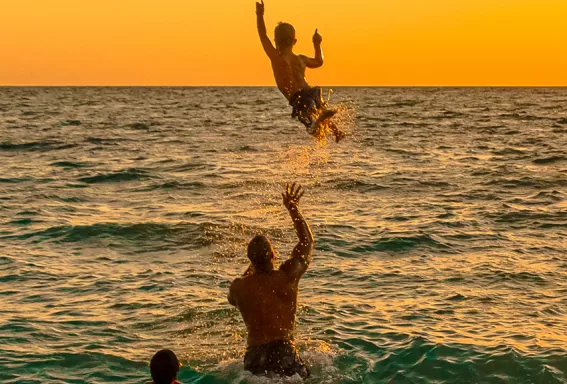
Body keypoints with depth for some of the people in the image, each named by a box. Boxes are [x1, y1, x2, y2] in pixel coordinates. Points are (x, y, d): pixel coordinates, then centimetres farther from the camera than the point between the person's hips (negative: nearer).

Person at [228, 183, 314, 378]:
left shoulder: (238, 287, 2)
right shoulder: (287, 276, -3)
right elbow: (307, 241, 13)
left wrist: (251, 268, 34)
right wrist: (293, 208, 23)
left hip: (254, 357, 2)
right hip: (284, 353, -2)